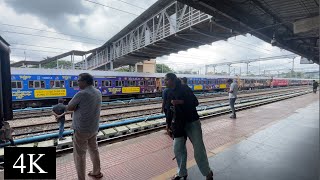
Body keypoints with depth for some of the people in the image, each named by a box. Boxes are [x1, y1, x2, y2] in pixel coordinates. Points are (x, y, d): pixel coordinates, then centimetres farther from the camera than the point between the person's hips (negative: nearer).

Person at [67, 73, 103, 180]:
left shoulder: (81, 94, -20)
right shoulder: (98, 93, 2)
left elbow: (69, 108, -10)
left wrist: (77, 106, 3)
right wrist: (79, 106, -1)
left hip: (81, 130, -7)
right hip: (94, 128, 8)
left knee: (79, 155, 8)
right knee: (94, 150, 22)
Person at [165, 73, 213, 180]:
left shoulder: (184, 89, -11)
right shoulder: (170, 94, 5)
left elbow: (195, 102, -13)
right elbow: (170, 111, 10)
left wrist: (181, 102, -25)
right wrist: (168, 126, 11)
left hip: (192, 123, -5)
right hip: (178, 125, 6)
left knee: (199, 149, 4)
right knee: (178, 149, 11)